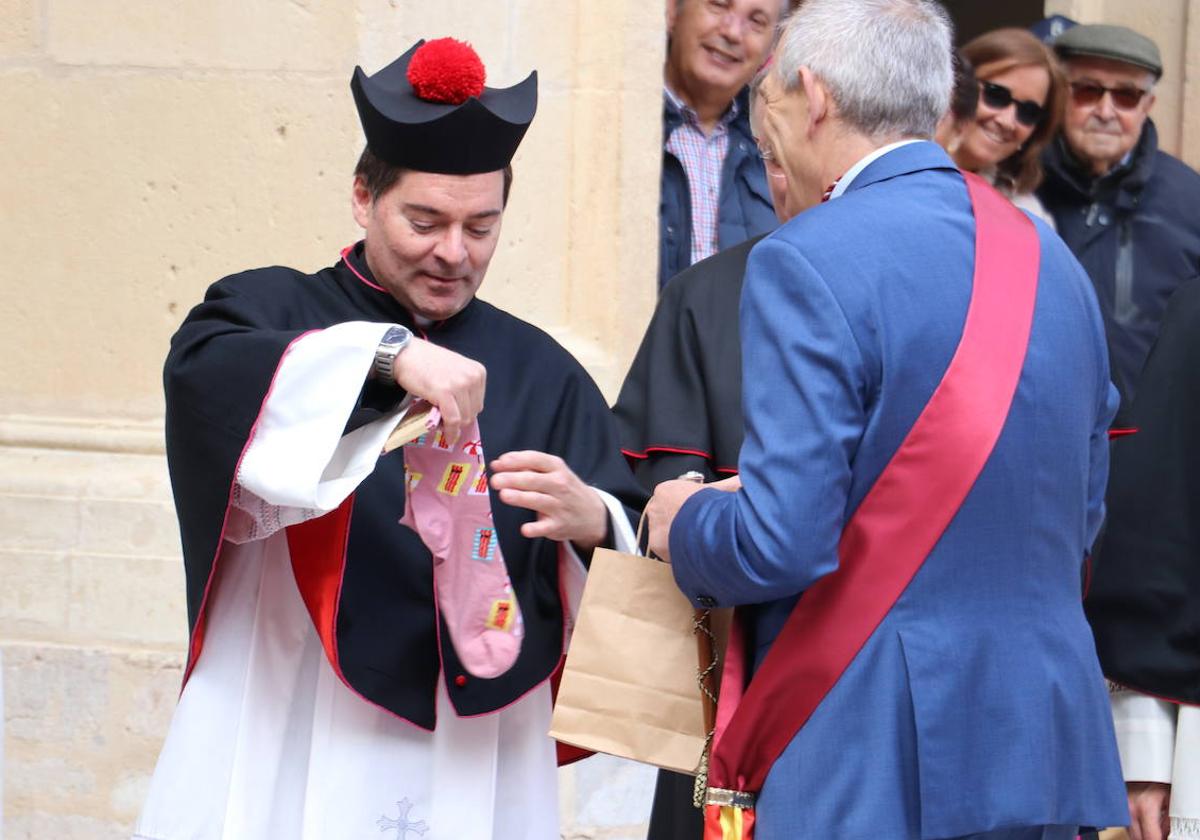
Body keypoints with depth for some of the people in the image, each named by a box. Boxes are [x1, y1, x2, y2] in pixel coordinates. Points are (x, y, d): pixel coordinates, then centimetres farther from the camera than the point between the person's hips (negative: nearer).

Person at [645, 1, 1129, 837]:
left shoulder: (810, 263, -12)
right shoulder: (1051, 258, 11)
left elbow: (783, 543, -18)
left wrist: (687, 523, 3)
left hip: (865, 766, -7)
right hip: (1044, 747, 7)